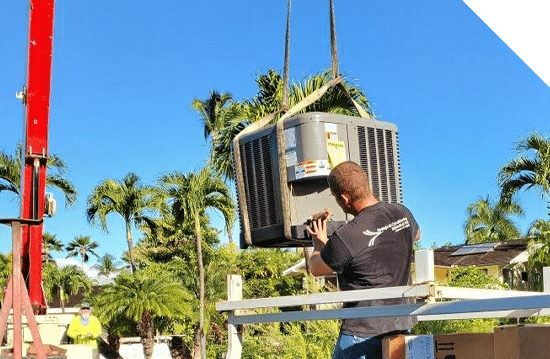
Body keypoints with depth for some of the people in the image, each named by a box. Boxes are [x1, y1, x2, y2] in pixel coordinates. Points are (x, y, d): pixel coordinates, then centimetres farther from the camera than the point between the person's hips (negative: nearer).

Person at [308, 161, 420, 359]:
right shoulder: (402, 213, -2)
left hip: (362, 335, -7)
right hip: (402, 325, 7)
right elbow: (416, 234, 25)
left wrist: (319, 244, 18)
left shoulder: (345, 238, -22)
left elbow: (316, 268, -2)